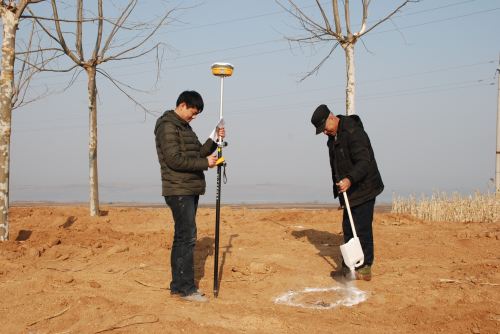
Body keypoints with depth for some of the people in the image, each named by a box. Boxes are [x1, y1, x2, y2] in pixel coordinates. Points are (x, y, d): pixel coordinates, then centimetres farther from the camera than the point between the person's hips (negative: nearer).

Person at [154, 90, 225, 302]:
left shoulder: (184, 127, 20)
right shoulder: (168, 126, -11)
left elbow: (197, 154, 20)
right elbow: (174, 160, -19)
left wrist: (214, 140, 6)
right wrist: (204, 163, -14)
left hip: (190, 190, 10)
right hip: (178, 191, -10)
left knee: (182, 238, 11)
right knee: (187, 237, -11)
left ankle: (178, 286, 16)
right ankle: (186, 288, -6)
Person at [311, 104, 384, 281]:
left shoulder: (354, 132, -21)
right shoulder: (333, 136, 10)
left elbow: (364, 162, -31)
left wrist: (349, 180, -45)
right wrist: (338, 188, 24)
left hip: (364, 189, -10)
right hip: (349, 190, 10)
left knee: (362, 229, -7)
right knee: (348, 228, 13)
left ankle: (364, 268, 1)